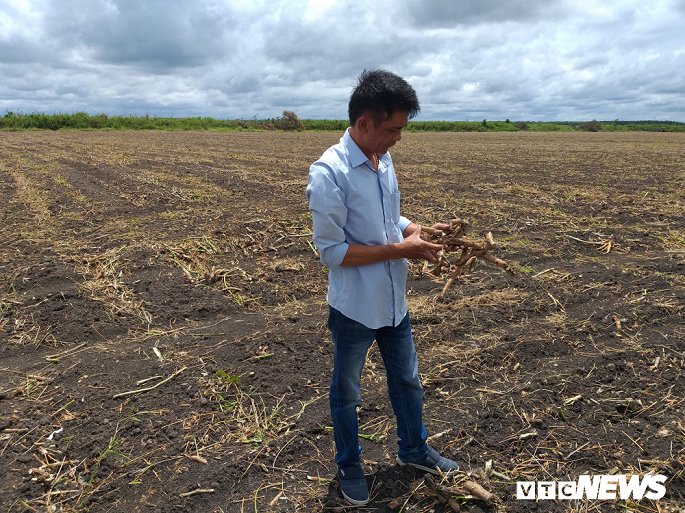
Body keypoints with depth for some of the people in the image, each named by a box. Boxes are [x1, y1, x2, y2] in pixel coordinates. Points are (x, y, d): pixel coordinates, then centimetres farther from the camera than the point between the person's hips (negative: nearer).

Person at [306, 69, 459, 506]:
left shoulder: (384, 160, 2)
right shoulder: (329, 172, -22)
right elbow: (332, 251, -22)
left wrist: (417, 229, -6)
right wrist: (400, 249, -22)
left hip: (394, 301, 7)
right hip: (354, 307, -7)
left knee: (407, 380, 23)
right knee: (347, 392, 17)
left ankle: (414, 449, 47)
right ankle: (349, 466, 40)